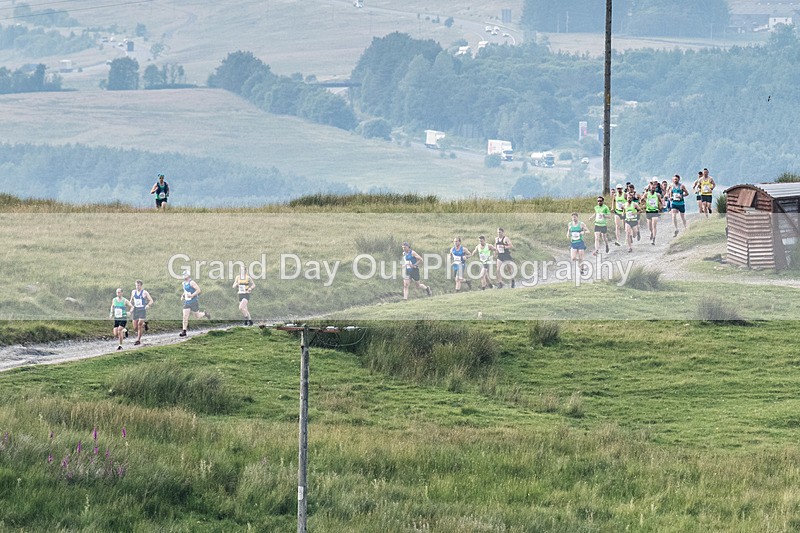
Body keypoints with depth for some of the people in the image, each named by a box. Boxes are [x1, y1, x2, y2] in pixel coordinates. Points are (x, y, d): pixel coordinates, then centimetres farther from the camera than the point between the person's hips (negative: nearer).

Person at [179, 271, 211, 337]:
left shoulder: (191, 282, -17)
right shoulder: (184, 283, 8)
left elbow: (198, 290, -22)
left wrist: (192, 295, -28)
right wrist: (183, 295, 9)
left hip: (193, 302, -6)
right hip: (186, 302, 6)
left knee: (197, 316, 8)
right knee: (185, 317, -5)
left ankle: (205, 313, 40)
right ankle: (184, 332, -3)